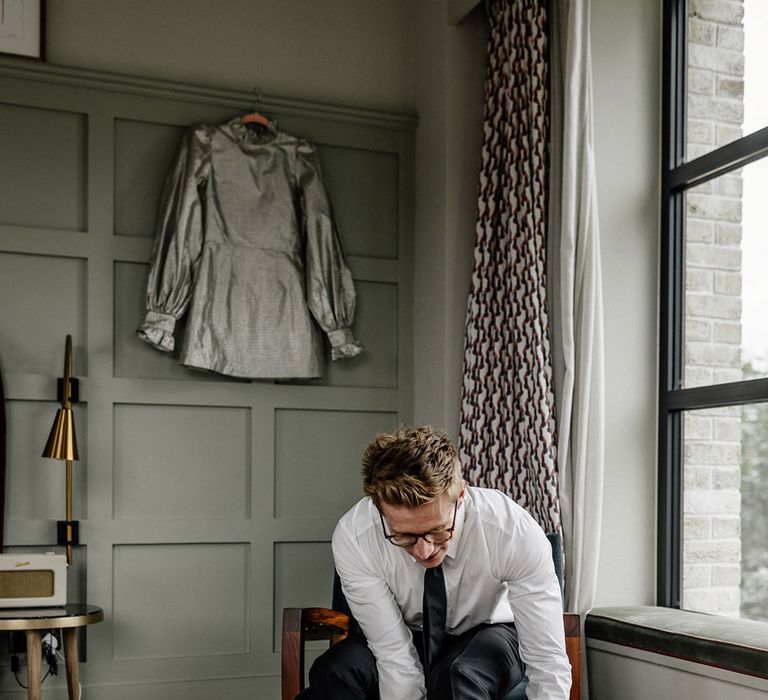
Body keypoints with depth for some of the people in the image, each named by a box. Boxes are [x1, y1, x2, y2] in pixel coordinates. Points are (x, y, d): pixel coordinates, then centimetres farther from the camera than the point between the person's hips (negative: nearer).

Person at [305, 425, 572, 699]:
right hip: (406, 637, 2)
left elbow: (550, 665, -28)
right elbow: (395, 657, -23)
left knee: (458, 678, -35)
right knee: (333, 674, -28)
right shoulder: (352, 538, -28)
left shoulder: (516, 532, -31)